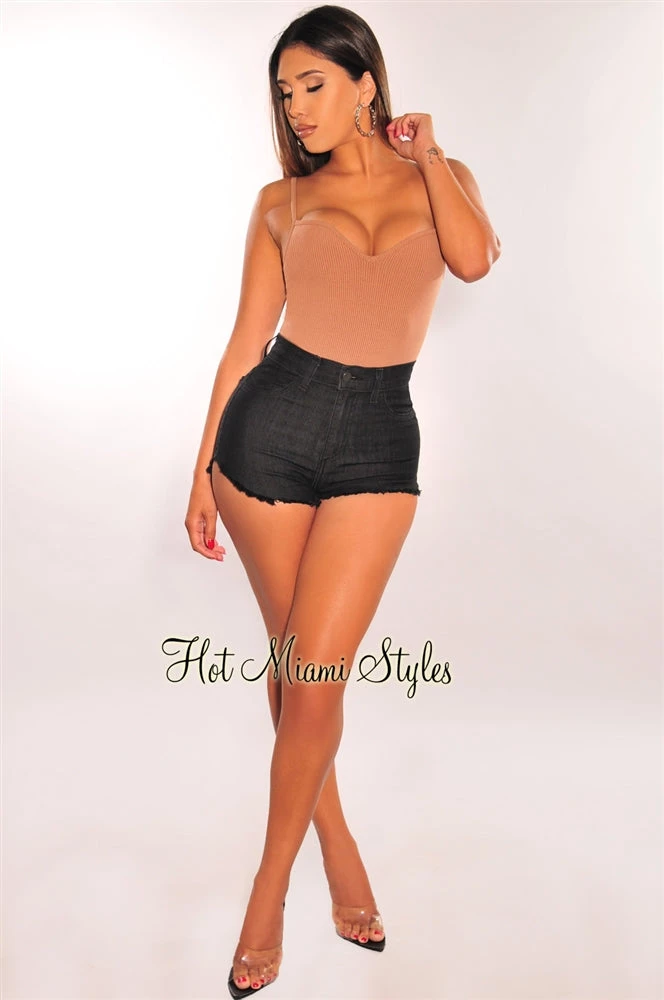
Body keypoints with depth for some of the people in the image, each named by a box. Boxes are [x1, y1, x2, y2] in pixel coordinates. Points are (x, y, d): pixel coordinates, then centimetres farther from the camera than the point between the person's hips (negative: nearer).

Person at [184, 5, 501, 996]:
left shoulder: (440, 177, 11)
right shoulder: (282, 200, 11)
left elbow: (475, 259, -13)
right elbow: (246, 340, 8)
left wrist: (426, 152, 1)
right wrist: (203, 470, 6)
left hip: (377, 445, -1)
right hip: (270, 428, 2)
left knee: (315, 680, -6)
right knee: (293, 661, 9)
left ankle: (271, 883, 18)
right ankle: (339, 850, 33)